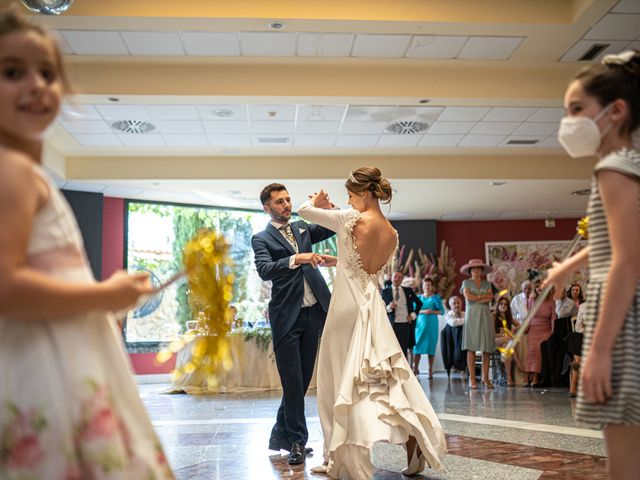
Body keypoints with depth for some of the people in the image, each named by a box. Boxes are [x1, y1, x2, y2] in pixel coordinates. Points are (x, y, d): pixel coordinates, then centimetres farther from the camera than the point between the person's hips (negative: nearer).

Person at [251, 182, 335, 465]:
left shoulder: (302, 228, 16)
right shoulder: (261, 239, 0)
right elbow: (265, 270, -17)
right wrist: (297, 258, -30)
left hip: (313, 313, 5)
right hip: (288, 317, -5)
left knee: (303, 379, 12)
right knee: (293, 382, -3)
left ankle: (281, 435, 26)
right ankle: (297, 441, 9)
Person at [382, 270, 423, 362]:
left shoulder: (408, 290, 11)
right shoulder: (385, 291, 5)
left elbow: (419, 303, 20)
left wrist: (413, 315, 9)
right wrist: (389, 308, -17)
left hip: (405, 324, 2)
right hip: (392, 325, -2)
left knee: (404, 350, 2)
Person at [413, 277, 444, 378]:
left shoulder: (436, 297, 6)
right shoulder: (418, 297, 11)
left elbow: (442, 311, 2)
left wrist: (432, 311, -15)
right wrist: (423, 311, -12)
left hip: (432, 323, -1)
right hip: (420, 323, 1)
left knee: (431, 346, -1)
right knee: (417, 345, -5)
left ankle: (430, 370, 6)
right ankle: (415, 369, 3)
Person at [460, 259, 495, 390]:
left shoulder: (487, 284, 16)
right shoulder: (466, 283, 9)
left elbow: (490, 299, 0)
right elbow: (468, 296, -8)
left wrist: (476, 299, -7)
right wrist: (484, 296, -2)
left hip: (485, 316, 3)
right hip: (472, 316, -3)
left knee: (487, 348, -2)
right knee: (471, 348, -8)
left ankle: (485, 377, 3)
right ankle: (472, 378, -7)